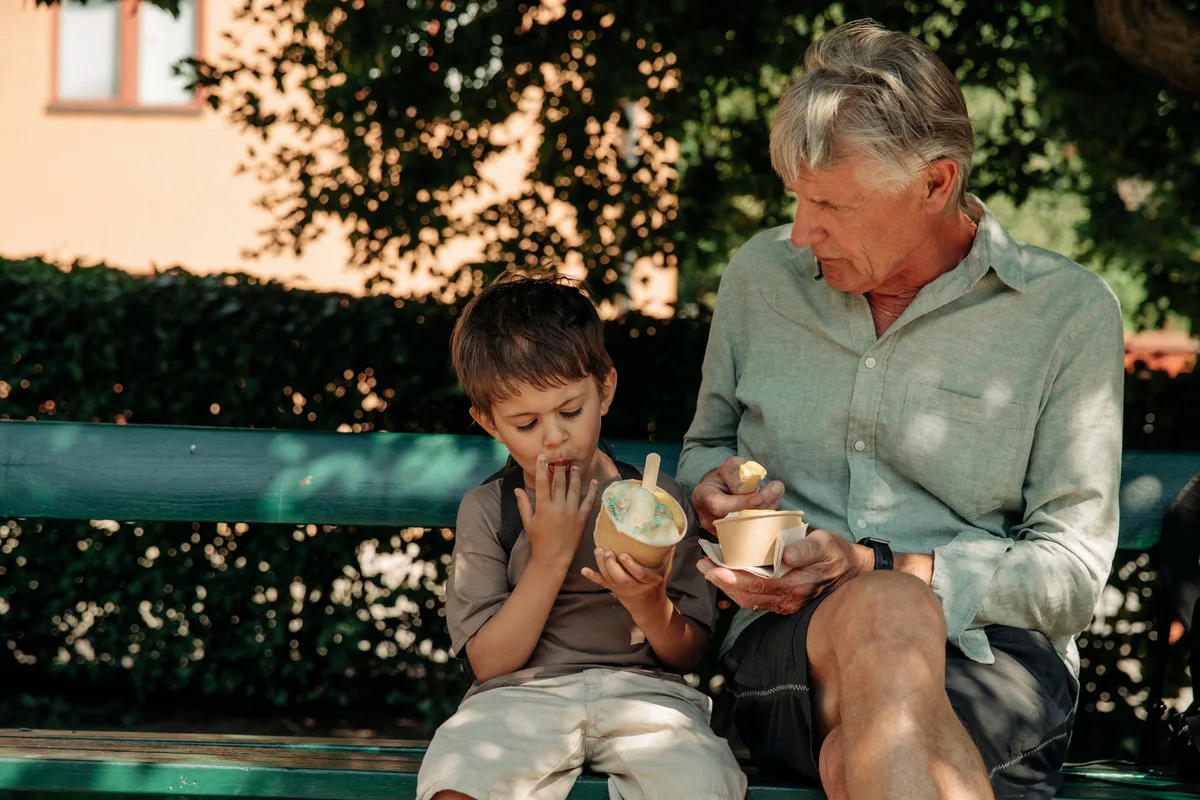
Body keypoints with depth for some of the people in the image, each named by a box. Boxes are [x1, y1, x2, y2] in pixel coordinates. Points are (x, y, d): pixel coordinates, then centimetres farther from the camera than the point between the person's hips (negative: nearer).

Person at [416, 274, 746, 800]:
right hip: (522, 695, 0)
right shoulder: (486, 510, 8)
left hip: (641, 690, 1)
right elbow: (489, 661, -1)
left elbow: (687, 655, 9)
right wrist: (549, 558, -7)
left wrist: (649, 606, -13)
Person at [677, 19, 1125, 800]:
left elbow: (1071, 569, -1)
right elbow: (707, 444, 30)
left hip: (991, 652, -2)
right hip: (785, 648, 3)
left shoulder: (1069, 311, 2)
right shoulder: (761, 274, 14)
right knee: (885, 616, -37)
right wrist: (712, 490, 5)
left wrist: (875, 568, -14)